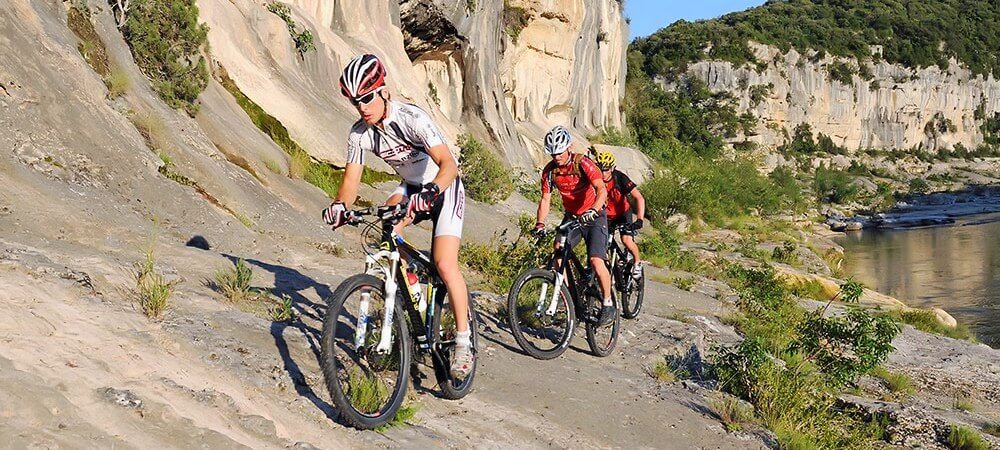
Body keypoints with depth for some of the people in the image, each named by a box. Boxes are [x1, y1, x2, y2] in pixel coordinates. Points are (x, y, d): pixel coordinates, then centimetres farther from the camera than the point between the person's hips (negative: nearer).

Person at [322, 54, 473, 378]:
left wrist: (431, 193, -57)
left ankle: (464, 343, -6)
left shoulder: (412, 118, -29)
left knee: (444, 265, -19)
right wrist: (340, 206, -33)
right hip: (411, 187, 6)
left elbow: (448, 163, -39)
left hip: (444, 189, -6)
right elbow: (351, 178, -12)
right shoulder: (359, 133, -11)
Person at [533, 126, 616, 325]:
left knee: (596, 261, -19)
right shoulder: (549, 170, -6)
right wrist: (540, 224, -19)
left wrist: (593, 211, -49)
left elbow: (602, 190, -32)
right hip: (571, 217, 5)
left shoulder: (583, 163, -21)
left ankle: (608, 305, -2)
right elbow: (545, 199, -4)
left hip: (594, 217, -5)